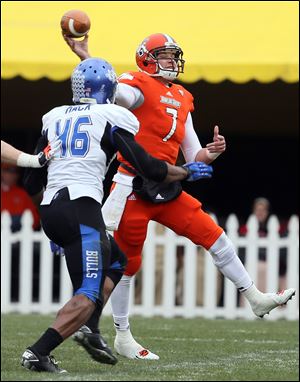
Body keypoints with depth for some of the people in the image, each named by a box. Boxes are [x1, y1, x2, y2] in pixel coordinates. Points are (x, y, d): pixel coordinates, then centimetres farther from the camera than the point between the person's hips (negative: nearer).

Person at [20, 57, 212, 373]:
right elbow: (149, 169, 2)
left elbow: (34, 179, 20)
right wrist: (187, 172, 18)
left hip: (49, 210, 7)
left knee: (115, 262, 27)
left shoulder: (55, 118, 18)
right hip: (81, 208, -7)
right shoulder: (111, 119, 3)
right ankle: (38, 352, -27)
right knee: (88, 295, -10)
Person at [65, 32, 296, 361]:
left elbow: (194, 158, 18)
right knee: (127, 262, 2)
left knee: (213, 235, 4)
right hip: (132, 188, -7)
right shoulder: (139, 88, -8)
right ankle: (122, 337, 13)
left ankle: (255, 299, 14)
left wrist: (210, 153, -5)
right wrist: (85, 58, -44)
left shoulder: (181, 102, 15)